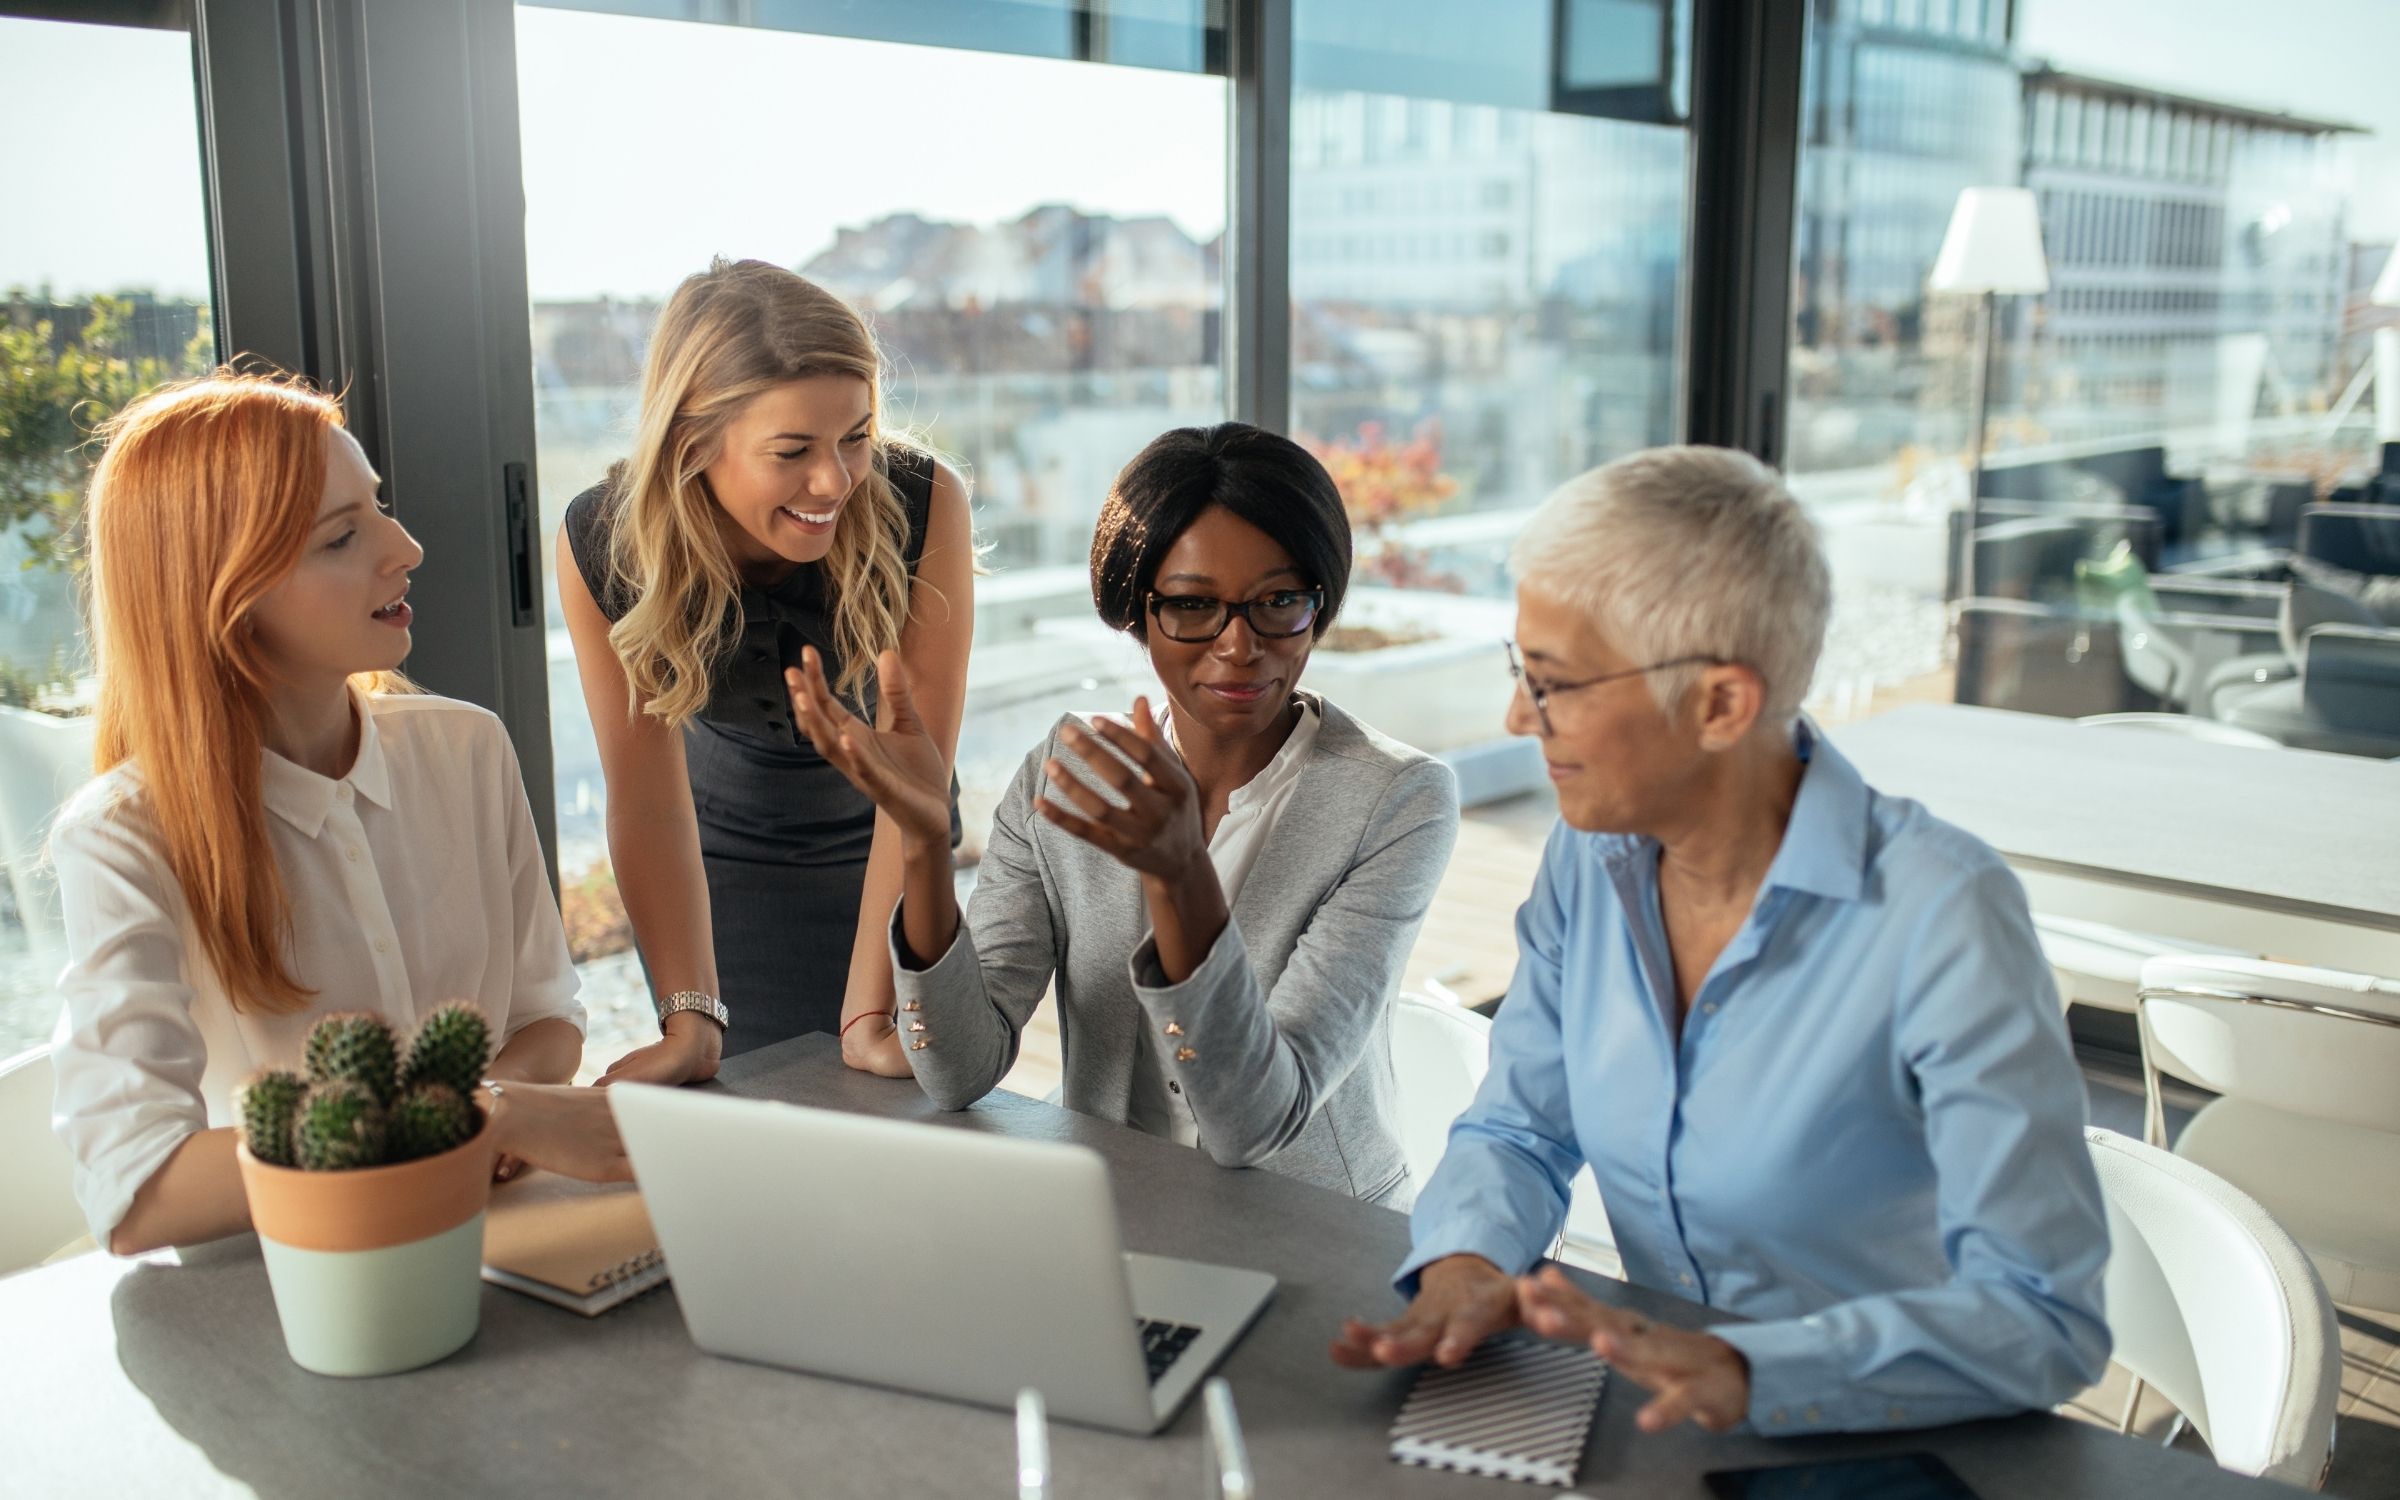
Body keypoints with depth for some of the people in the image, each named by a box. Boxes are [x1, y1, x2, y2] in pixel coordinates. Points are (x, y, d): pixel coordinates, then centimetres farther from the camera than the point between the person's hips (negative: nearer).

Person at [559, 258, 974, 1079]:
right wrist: (692, 1019, -30)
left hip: (870, 849, 0)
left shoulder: (924, 506, -31)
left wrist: (870, 1017, -32)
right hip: (721, 858, 1)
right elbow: (648, 798, -23)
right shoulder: (602, 541, -26)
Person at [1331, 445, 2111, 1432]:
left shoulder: (1942, 916, -20)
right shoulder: (1590, 861, -2)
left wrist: (1748, 1370, -35)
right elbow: (1518, 1129, 7)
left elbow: (2045, 1318, -22)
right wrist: (1466, 1262, -14)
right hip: (1657, 1426, 4)